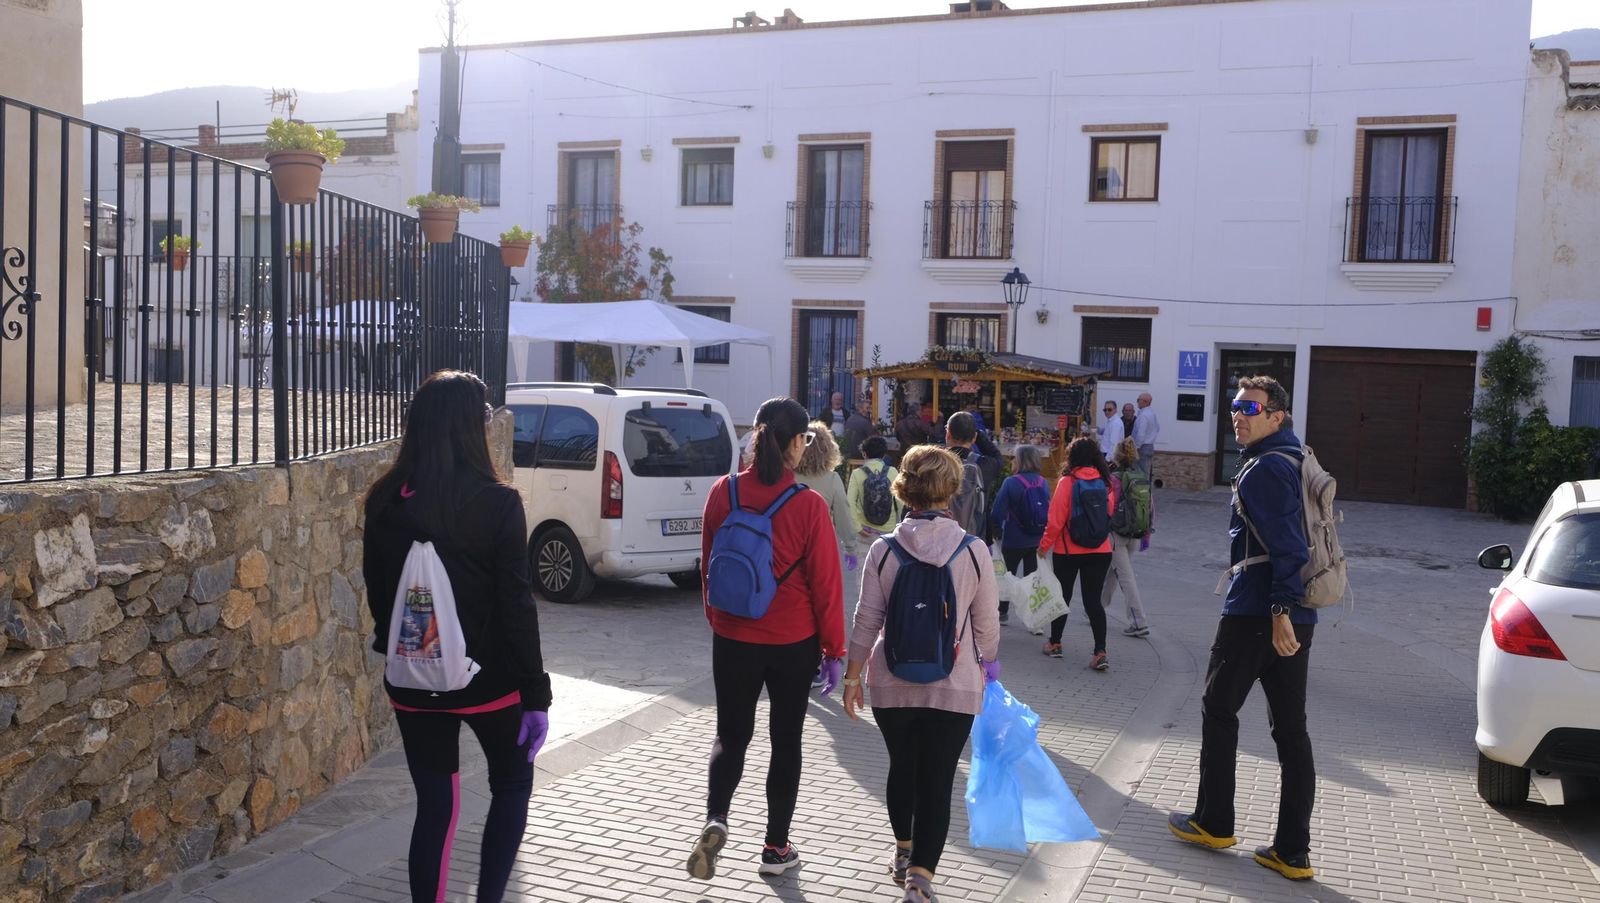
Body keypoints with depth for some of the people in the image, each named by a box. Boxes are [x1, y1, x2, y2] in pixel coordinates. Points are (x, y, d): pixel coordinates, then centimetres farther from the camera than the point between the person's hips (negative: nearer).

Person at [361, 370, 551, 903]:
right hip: (487, 679, -3)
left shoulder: (385, 501, -3)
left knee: (434, 806, 14)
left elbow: (377, 591, 7)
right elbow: (517, 606, -14)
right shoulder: (497, 503, -15)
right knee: (513, 782, 20)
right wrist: (536, 694, -8)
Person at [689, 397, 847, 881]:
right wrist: (834, 650, 1)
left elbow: (707, 565, 5)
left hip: (733, 638, 2)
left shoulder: (723, 492, -6)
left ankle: (715, 821, -8)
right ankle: (776, 848, 22)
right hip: (794, 642, -2)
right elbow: (825, 582, -10)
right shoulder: (809, 505, -15)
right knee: (786, 740, 13)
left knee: (731, 734, 15)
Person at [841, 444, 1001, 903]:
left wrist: (853, 677, 6)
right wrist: (987, 668, 17)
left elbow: (866, 620, -4)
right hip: (955, 687, -2)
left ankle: (904, 852, 41)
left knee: (902, 768, 22)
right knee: (938, 782, 3)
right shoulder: (973, 551, -8)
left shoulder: (884, 550, -7)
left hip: (893, 683, 2)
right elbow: (987, 625, -1)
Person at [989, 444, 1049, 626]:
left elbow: (997, 513, -17)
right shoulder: (1043, 483, -2)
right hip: (1037, 541, 4)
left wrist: (998, 532, 0)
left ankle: (1003, 612, 27)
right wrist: (1042, 534, 13)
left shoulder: (1011, 482, -16)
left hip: (1013, 541, -3)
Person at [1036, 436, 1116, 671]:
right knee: (1093, 601, 5)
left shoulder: (1066, 482, -12)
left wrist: (1044, 545, -2)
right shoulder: (1105, 483, -1)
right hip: (1100, 552, 3)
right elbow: (1110, 515, 7)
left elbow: (1056, 521, -13)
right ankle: (1100, 652, -5)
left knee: (1063, 596, 14)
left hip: (1068, 551, -2)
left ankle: (1055, 643, 27)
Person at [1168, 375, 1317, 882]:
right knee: (1291, 729, 7)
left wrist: (1280, 609, -25)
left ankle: (1213, 824, 19)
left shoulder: (1265, 468, -13)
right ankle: (1292, 851, 10)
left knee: (1218, 710, 8)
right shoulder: (1293, 461, 17)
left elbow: (1285, 544, -22)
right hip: (1294, 616, 9)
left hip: (1255, 614, -9)